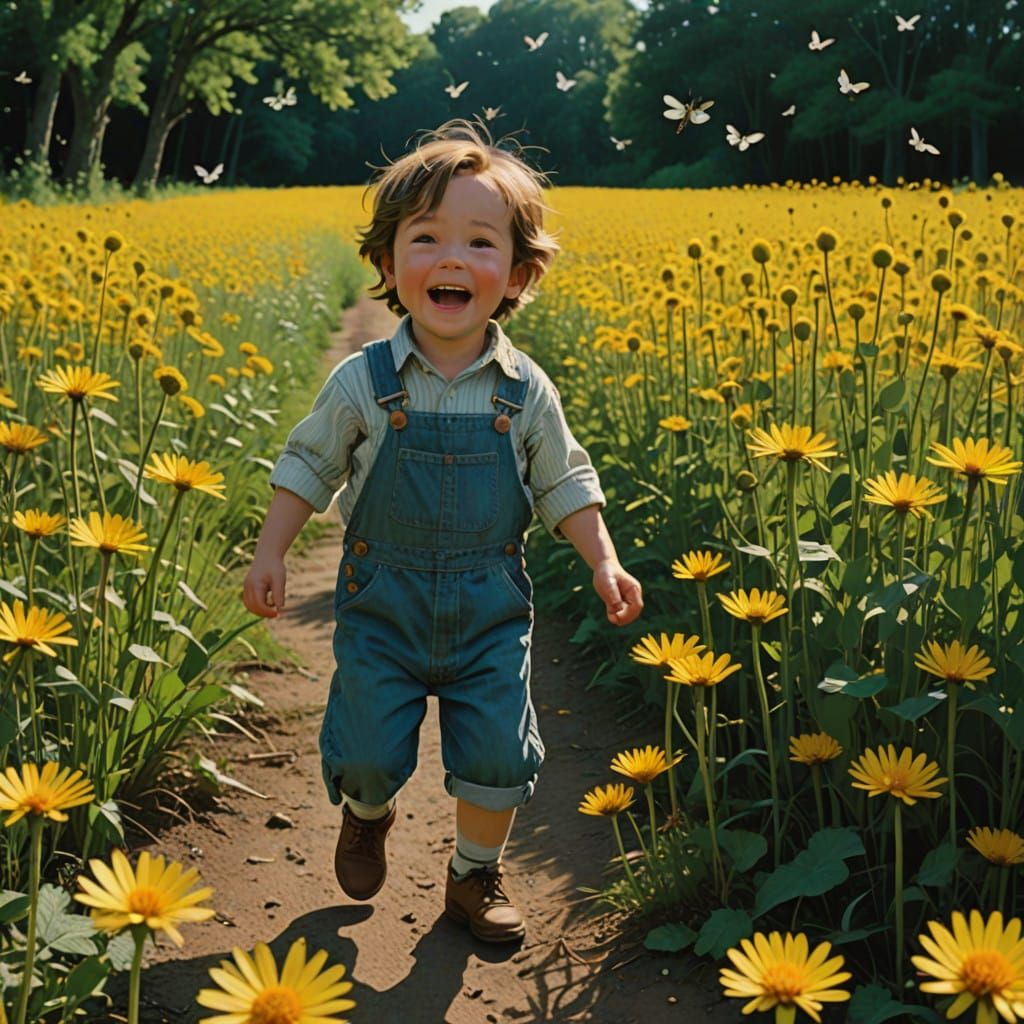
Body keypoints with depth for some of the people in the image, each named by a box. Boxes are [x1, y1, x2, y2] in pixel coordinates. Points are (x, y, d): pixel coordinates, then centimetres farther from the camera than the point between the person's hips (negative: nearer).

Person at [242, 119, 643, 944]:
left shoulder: (525, 390, -6)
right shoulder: (363, 382, -9)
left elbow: (564, 486, 5)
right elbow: (308, 467, 2)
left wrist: (604, 563, -5)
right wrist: (271, 554, -5)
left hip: (490, 605, 1)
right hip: (384, 602, -1)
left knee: (498, 754, 3)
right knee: (367, 752, 1)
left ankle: (476, 877, 28)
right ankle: (368, 814, 37)